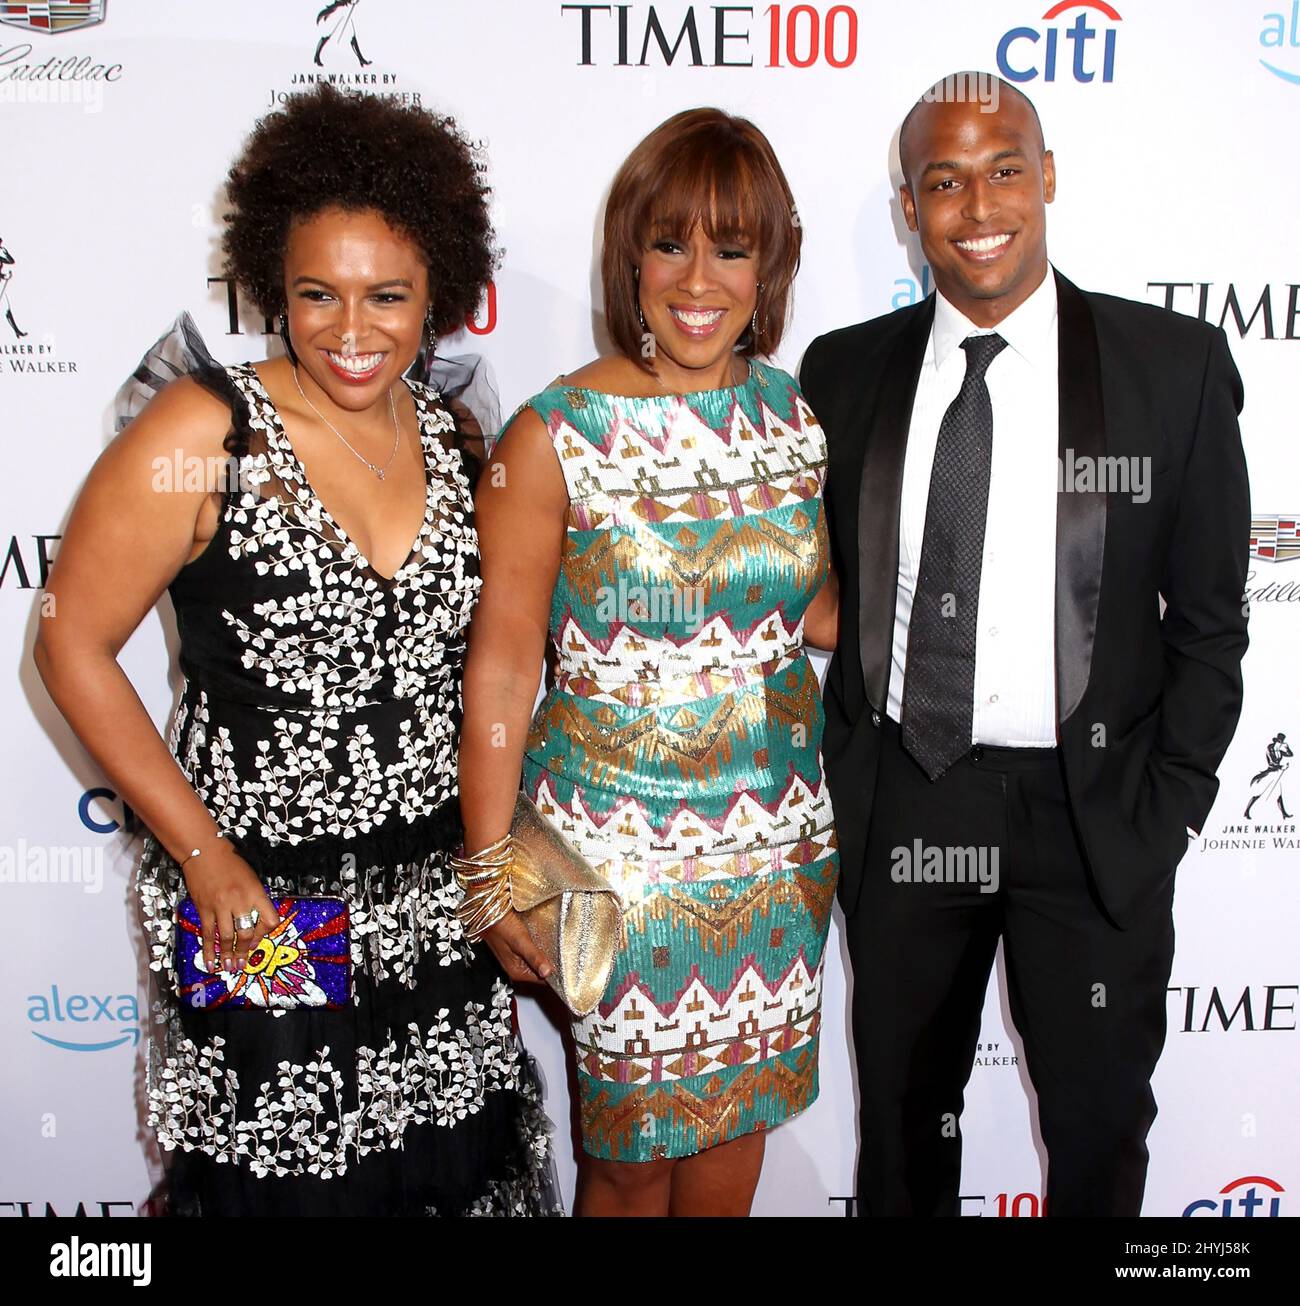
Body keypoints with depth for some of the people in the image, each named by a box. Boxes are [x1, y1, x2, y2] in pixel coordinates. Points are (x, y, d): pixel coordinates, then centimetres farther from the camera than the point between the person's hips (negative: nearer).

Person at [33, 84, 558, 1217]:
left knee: (454, 1163, 17)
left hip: (435, 896, 5)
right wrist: (203, 854, -13)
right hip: (261, 898, -4)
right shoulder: (203, 434, -14)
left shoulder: (448, 435, 1)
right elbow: (71, 645, -10)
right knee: (289, 1175, 13)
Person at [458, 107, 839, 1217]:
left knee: (739, 1117, 21)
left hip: (780, 835, 4)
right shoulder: (554, 437, -13)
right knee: (634, 1146, 13)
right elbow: (501, 666, -11)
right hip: (620, 850, -4)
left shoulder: (792, 414, 1)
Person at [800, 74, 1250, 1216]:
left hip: (1093, 812, -1)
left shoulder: (1178, 367, -5)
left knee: (1102, 1122, 17)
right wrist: (838, 774, 3)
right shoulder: (843, 373, 1)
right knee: (903, 1113, 20)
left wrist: (1172, 805, -4)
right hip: (896, 807, 2)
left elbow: (1209, 617, 0)